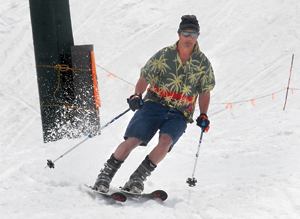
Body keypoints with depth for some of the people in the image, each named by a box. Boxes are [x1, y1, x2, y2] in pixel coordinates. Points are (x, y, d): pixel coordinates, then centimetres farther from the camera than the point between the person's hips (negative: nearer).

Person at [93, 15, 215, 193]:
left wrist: (203, 116, 2)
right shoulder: (164, 55, -2)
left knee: (165, 142, -27)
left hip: (180, 114, 1)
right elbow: (145, 78, 2)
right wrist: (137, 95, -15)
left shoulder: (203, 63, 2)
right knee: (133, 140, -16)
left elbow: (205, 92, 13)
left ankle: (137, 179, -16)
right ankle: (106, 175, 1)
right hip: (154, 105, -1)